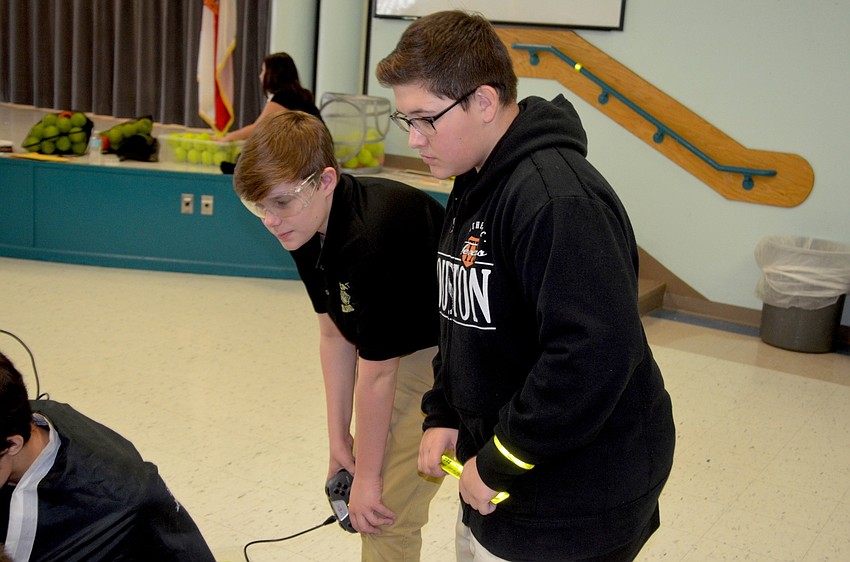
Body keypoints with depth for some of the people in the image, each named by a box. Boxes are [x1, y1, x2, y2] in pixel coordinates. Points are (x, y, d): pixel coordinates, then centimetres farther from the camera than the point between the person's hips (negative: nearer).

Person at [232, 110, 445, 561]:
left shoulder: (372, 239, -34)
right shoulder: (309, 227, -7)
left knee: (386, 509, -6)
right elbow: (335, 335, 1)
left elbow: (376, 375, -25)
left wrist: (366, 476, -13)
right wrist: (339, 438, 4)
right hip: (408, 344, 9)